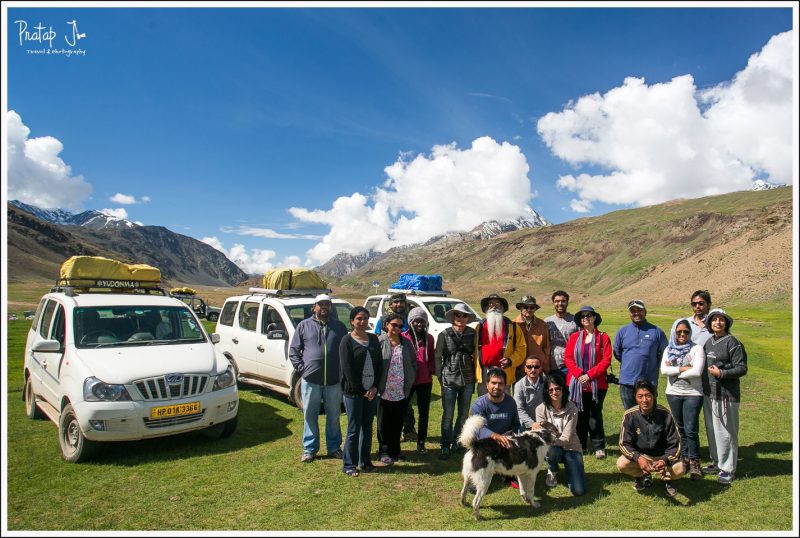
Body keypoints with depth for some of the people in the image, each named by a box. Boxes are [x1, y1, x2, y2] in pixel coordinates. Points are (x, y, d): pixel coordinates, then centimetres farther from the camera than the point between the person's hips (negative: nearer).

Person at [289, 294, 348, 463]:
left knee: (333, 416, 11)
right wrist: (301, 368, -6)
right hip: (310, 380, -1)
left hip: (334, 380, 1)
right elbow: (293, 350, 5)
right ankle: (309, 449, 19)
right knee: (310, 415, 7)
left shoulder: (339, 326, 9)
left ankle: (334, 447, 24)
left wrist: (344, 370, 3)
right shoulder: (304, 325, 5)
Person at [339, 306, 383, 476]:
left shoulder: (373, 339, 9)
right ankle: (349, 465, 12)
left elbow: (380, 364, 8)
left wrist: (375, 387, -3)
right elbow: (347, 368, -11)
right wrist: (361, 391, -11)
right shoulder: (347, 340, -6)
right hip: (354, 392, -5)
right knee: (354, 429, 0)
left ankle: (365, 462, 23)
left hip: (372, 391, 5)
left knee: (368, 428, 11)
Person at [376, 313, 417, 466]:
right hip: (384, 391, -3)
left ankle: (395, 450, 27)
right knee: (384, 423, 6)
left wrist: (409, 382, 5)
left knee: (398, 423, 13)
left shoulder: (406, 343, 8)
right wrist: (376, 384, -9)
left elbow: (413, 363, 13)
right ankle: (385, 451, 18)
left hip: (402, 392, 4)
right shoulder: (380, 341, -5)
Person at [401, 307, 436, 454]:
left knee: (424, 413, 11)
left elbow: (432, 358, 13)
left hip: (425, 381, 4)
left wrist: (431, 370, -2)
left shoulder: (429, 339, 6)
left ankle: (421, 443, 24)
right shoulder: (403, 337, -7)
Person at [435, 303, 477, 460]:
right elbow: (438, 357, 2)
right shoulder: (444, 334, -3)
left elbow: (476, 355, 9)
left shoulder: (472, 334, 3)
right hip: (449, 380, -3)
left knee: (464, 414, 11)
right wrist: (440, 376, 1)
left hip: (467, 380, 3)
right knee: (448, 415, -1)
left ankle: (457, 442, 27)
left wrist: (475, 375, 5)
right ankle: (445, 446, 9)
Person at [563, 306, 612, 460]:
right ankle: (578, 446, 18)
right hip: (577, 384, 2)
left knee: (595, 416, 3)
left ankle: (599, 447, 15)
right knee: (579, 415, 7)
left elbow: (606, 360, -5)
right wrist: (579, 374, -10)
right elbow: (568, 357, 4)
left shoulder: (603, 337, 1)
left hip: (597, 384, -2)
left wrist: (589, 375, -12)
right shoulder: (574, 337, 8)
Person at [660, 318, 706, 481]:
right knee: (680, 428, 13)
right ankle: (684, 458, 25)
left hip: (693, 394, -4)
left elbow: (697, 371, -18)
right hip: (673, 393, 4)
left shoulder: (697, 349, -5)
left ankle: (694, 462, 10)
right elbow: (663, 370, -7)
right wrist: (683, 368, -15)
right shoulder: (669, 349, 6)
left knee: (690, 430, -5)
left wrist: (674, 371, -10)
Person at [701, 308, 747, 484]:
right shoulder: (708, 341, 11)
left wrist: (721, 373, -19)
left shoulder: (732, 342, -10)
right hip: (709, 393, 7)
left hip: (726, 395, -7)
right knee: (712, 429, 15)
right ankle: (717, 462, 29)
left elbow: (742, 368, -12)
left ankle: (728, 468, 10)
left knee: (725, 432, -1)